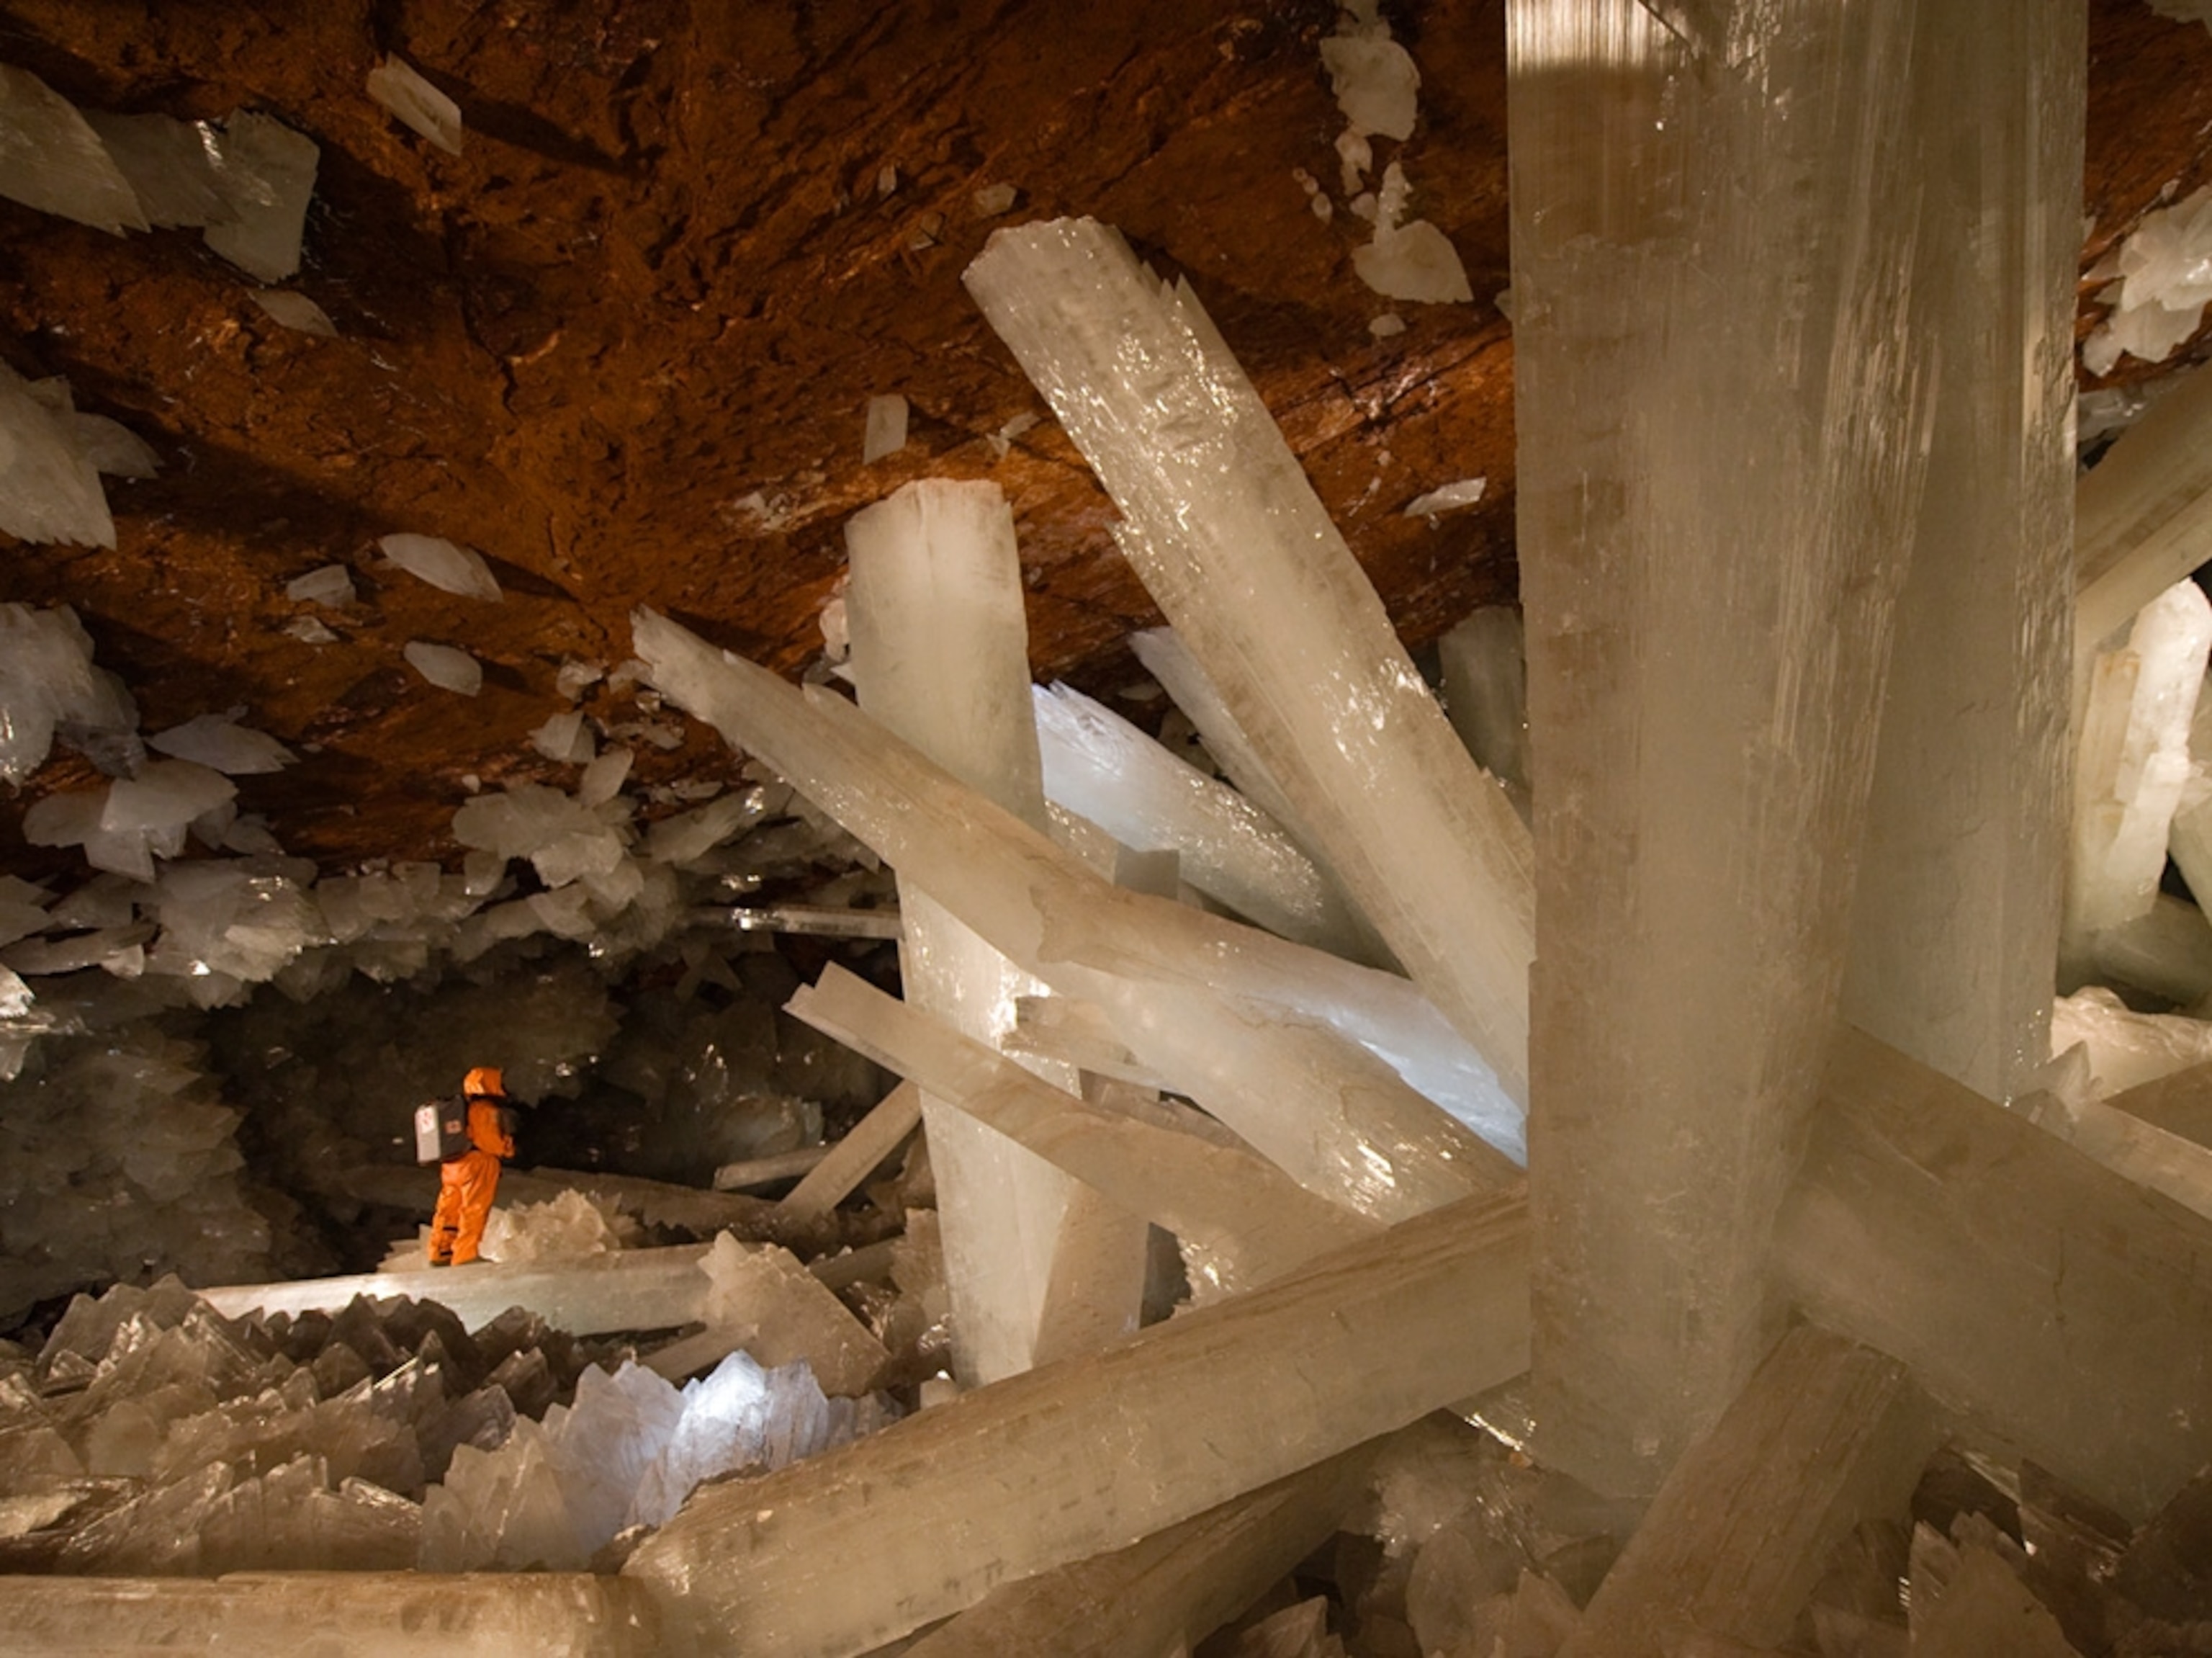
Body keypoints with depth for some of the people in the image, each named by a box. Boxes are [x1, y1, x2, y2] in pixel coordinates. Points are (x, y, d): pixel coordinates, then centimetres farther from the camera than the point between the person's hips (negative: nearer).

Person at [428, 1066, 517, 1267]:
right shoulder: (487, 1110, -10)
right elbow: (490, 1138, -13)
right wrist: (507, 1148, 3)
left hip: (452, 1165, 9)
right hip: (478, 1163, -9)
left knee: (449, 1210, 13)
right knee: (474, 1211, -6)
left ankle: (440, 1253, 19)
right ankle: (465, 1257, -8)